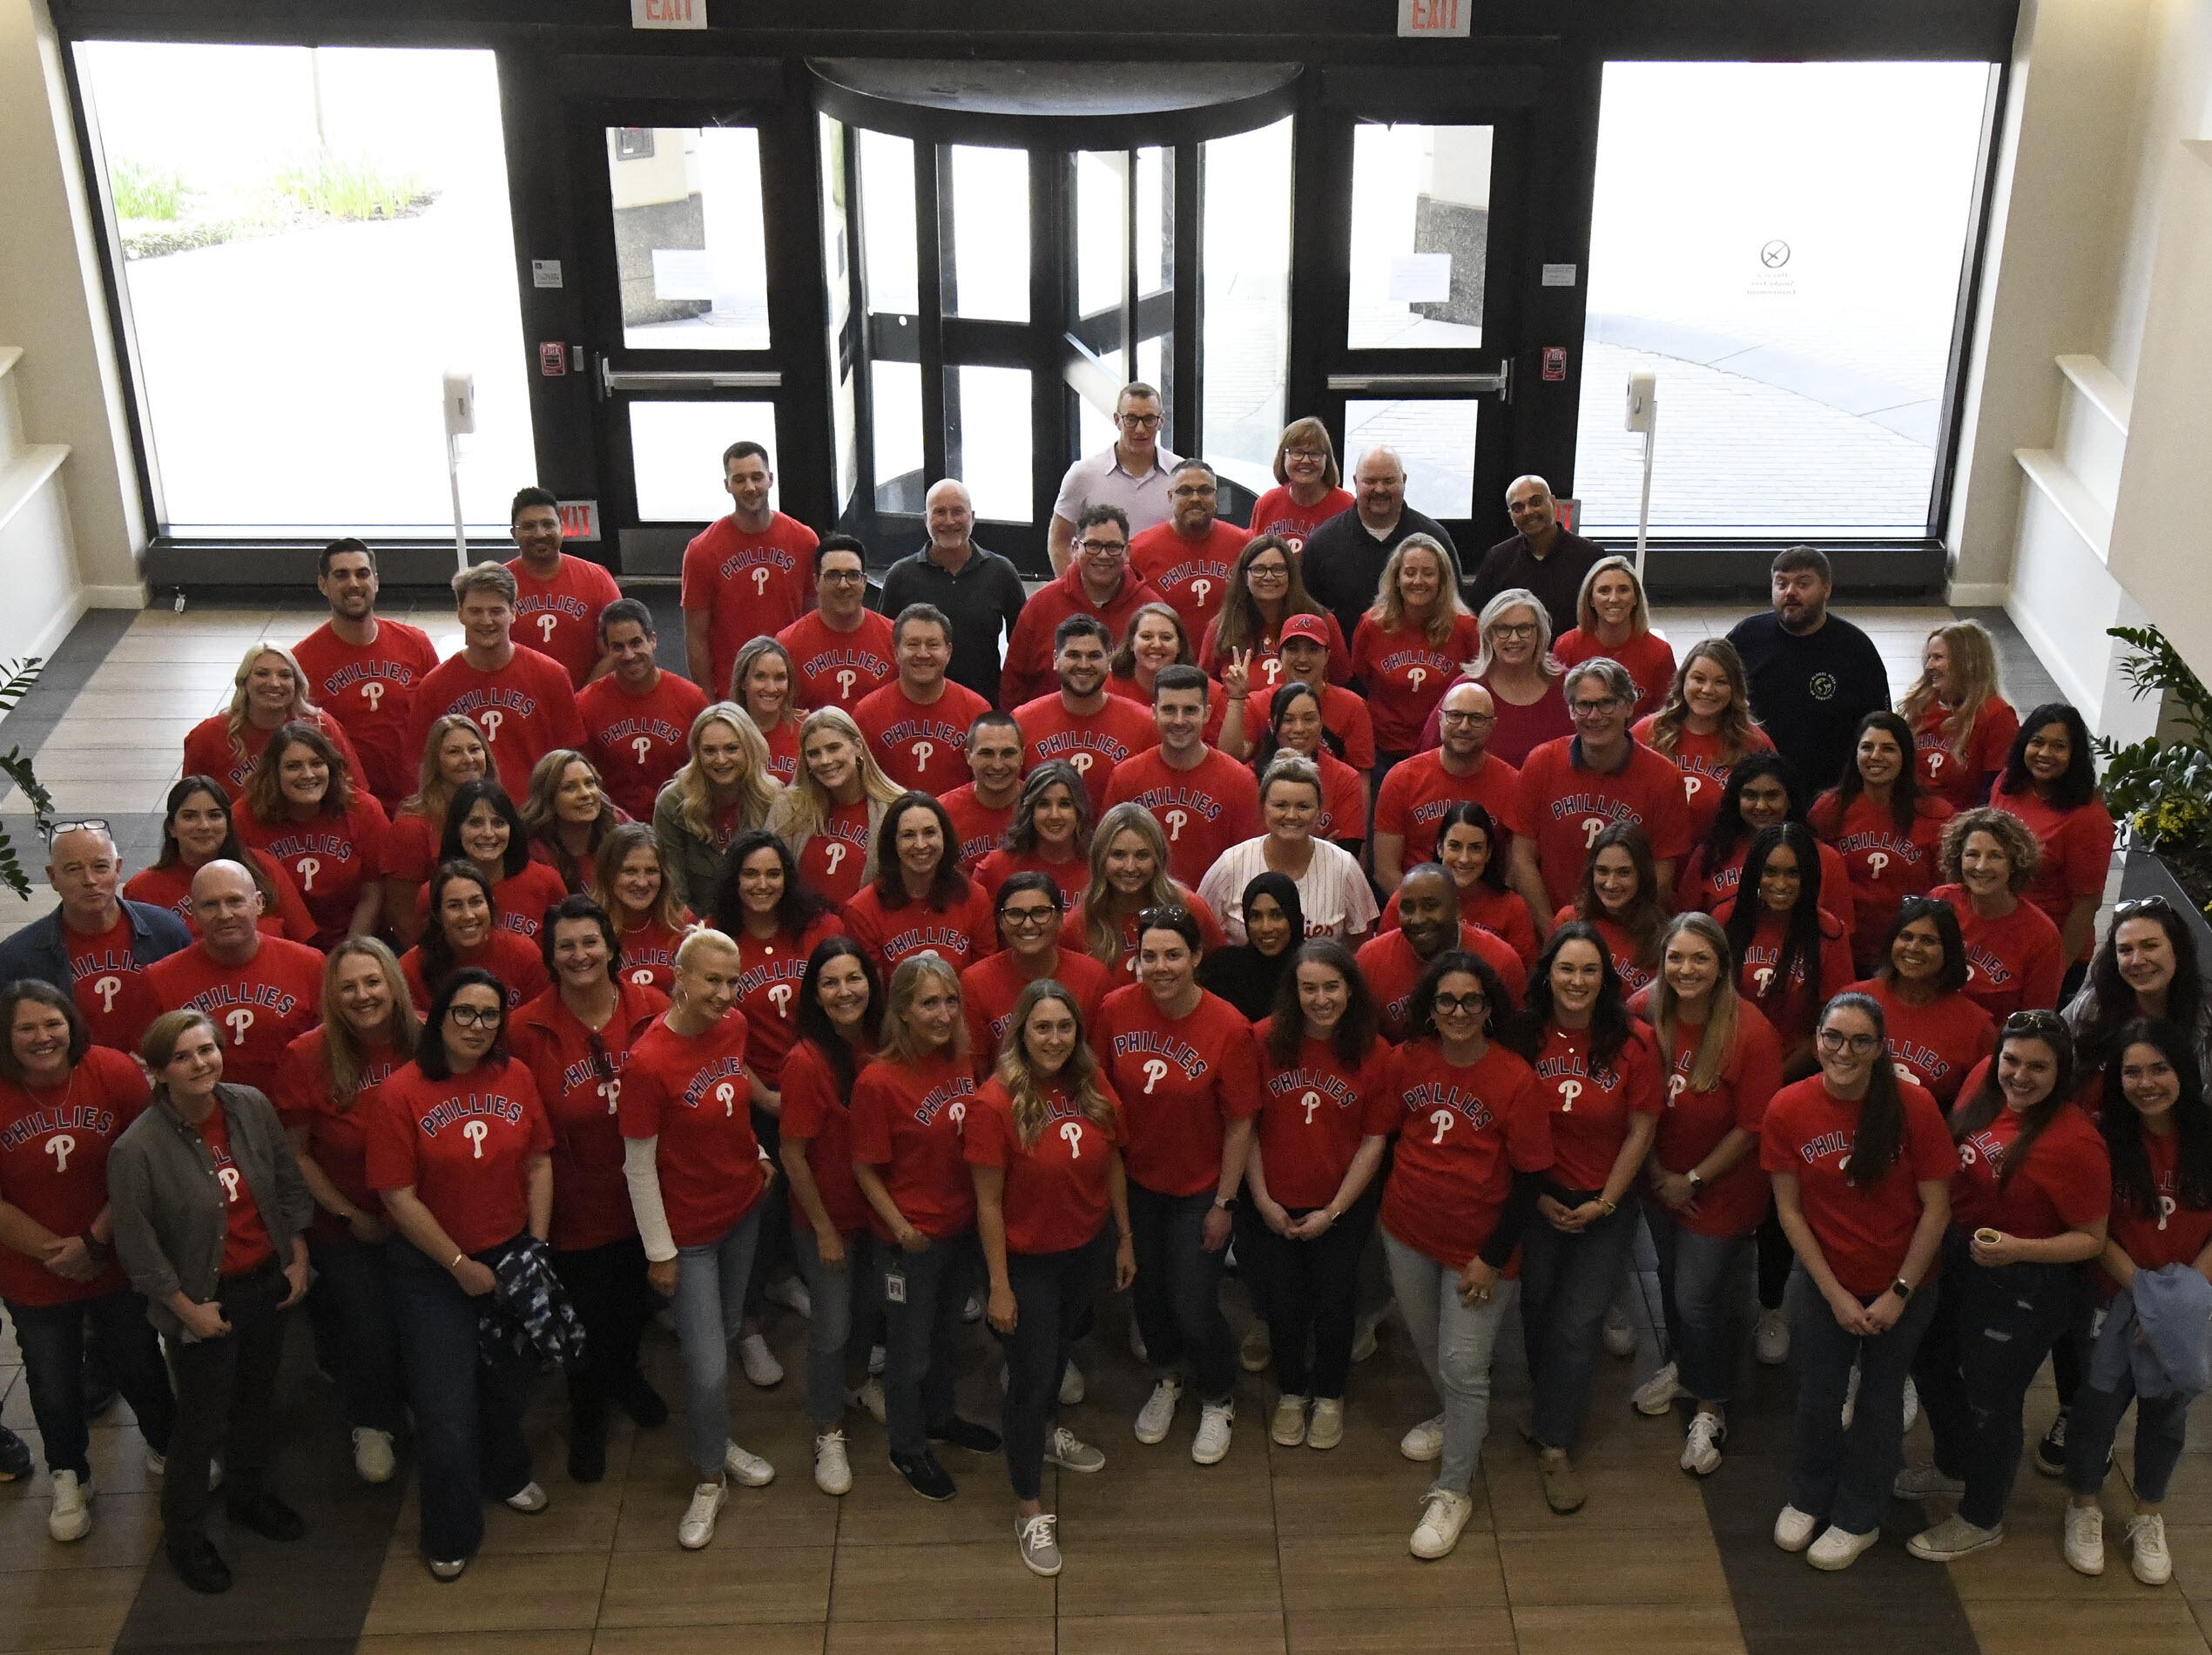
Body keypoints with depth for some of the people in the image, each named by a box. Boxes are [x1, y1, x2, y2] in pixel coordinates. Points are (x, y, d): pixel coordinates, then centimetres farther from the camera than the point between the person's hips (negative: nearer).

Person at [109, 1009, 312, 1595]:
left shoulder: (252, 1106, -11)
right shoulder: (137, 1148, -24)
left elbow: (288, 1183, 3)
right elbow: (137, 1244, -16)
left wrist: (298, 1257, 2)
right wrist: (187, 1308, -13)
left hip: (268, 1282, 5)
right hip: (206, 1300, -5)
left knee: (257, 1398, 23)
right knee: (202, 1421, 7)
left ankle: (248, 1495, 48)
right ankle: (183, 1534, 30)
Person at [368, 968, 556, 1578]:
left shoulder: (515, 1076, -5)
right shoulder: (403, 1092, -17)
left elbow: (538, 1162, 2)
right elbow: (399, 1197, -15)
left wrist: (536, 1244, -4)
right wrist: (461, 1266, -12)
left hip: (512, 1254, 4)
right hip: (433, 1269, -4)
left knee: (511, 1379, 20)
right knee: (447, 1405, 1)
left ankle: (507, 1473, 51)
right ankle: (449, 1536, 23)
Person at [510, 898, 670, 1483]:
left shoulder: (652, 1010, -12)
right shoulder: (529, 1029, -17)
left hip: (642, 1194, 3)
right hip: (576, 1205, -3)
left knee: (635, 1300, 26)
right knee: (588, 1315, 13)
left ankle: (625, 1373, 58)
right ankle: (586, 1417, 42)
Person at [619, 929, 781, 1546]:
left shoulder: (733, 1025, -7)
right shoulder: (648, 1062, -27)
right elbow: (639, 1166, -18)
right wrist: (660, 1253, -13)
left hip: (744, 1206, 6)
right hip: (690, 1229, -6)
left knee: (725, 1330, 23)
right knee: (708, 1369, -3)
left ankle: (718, 1441, 44)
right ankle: (709, 1480, 21)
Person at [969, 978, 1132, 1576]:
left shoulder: (1093, 1088, -9)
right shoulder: (996, 1102, -24)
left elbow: (1112, 1165, 4)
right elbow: (988, 1202, -20)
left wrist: (1125, 1240, 8)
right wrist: (999, 1286, -17)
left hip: (1086, 1250, 5)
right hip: (1027, 1261, -5)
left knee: (1059, 1349, 28)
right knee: (1030, 1375, 6)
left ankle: (1040, 1430, 56)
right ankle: (1029, 1507, 23)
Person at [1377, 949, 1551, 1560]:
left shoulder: (1516, 1080, -19)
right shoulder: (1408, 1061, -7)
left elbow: (1530, 1177, -14)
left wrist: (1493, 1258, -13)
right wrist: (1391, 1201, 9)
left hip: (1478, 1246, -5)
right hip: (1407, 1230, 5)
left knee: (1462, 1366, -1)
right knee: (1426, 1343, 23)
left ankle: (1453, 1492, 15)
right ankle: (1456, 1420, 52)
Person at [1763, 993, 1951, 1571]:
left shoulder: (1913, 1107, -20)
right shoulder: (1788, 1109, -16)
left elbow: (1936, 1208, -12)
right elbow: (1789, 1210, -8)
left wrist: (1899, 1293, -12)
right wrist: (1834, 1293, -10)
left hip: (1902, 1286, -1)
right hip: (1822, 1284, 1)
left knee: (1880, 1399, 16)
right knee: (1817, 1394, 15)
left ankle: (1858, 1518, 37)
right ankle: (1805, 1499, 41)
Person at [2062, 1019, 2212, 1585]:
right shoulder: (2103, 1137, -13)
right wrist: (2144, 1291, -18)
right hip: (2116, 1300, -2)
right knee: (2098, 1404, 4)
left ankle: (2148, 1517, 37)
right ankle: (2084, 1507, 30)